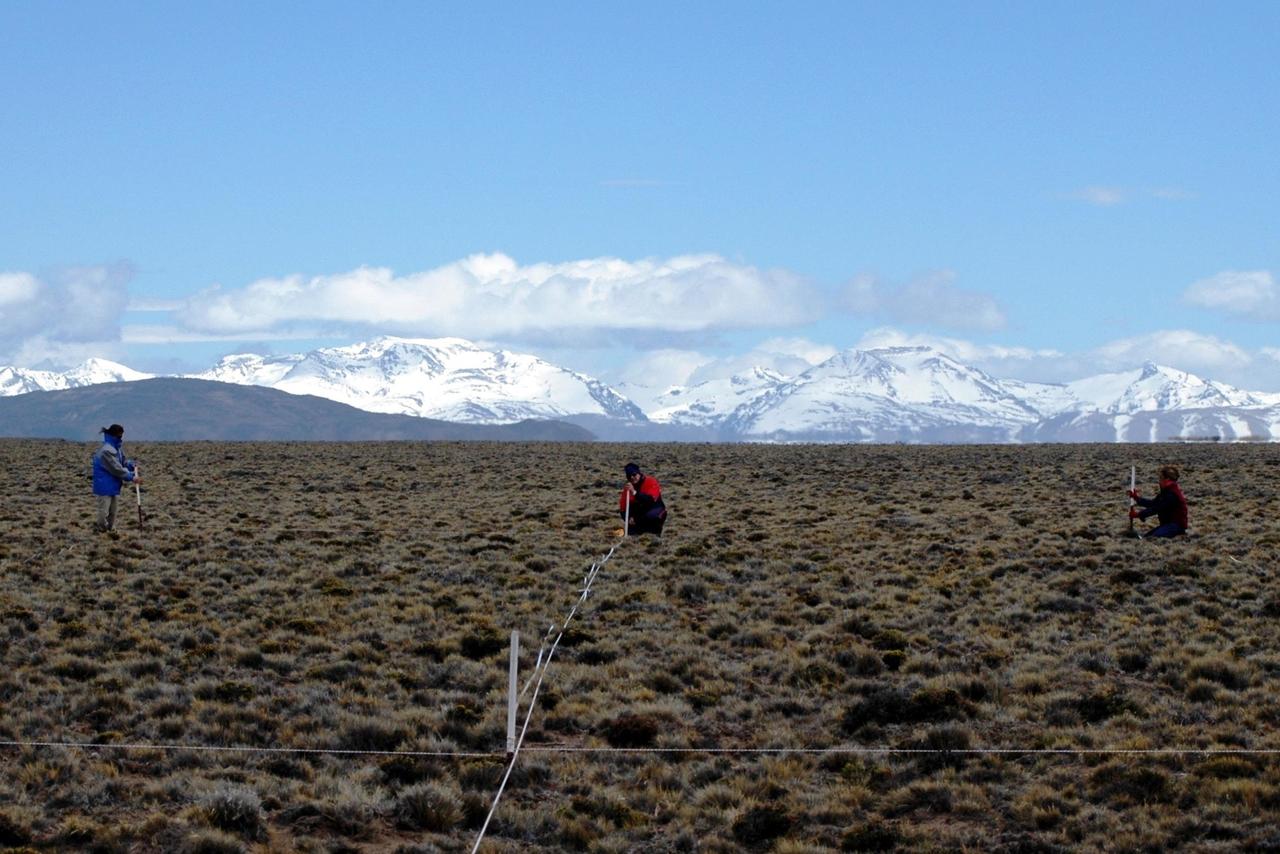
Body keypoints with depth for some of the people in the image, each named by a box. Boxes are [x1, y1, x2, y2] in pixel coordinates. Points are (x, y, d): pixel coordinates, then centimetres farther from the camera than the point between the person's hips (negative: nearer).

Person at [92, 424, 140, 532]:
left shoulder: (117, 448, 6)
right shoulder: (107, 451, -24)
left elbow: (122, 462, 18)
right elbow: (116, 469, -23)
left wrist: (131, 465, -4)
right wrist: (132, 477, -18)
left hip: (113, 485, 10)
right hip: (104, 486, -10)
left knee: (112, 512, 18)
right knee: (104, 511, -5)